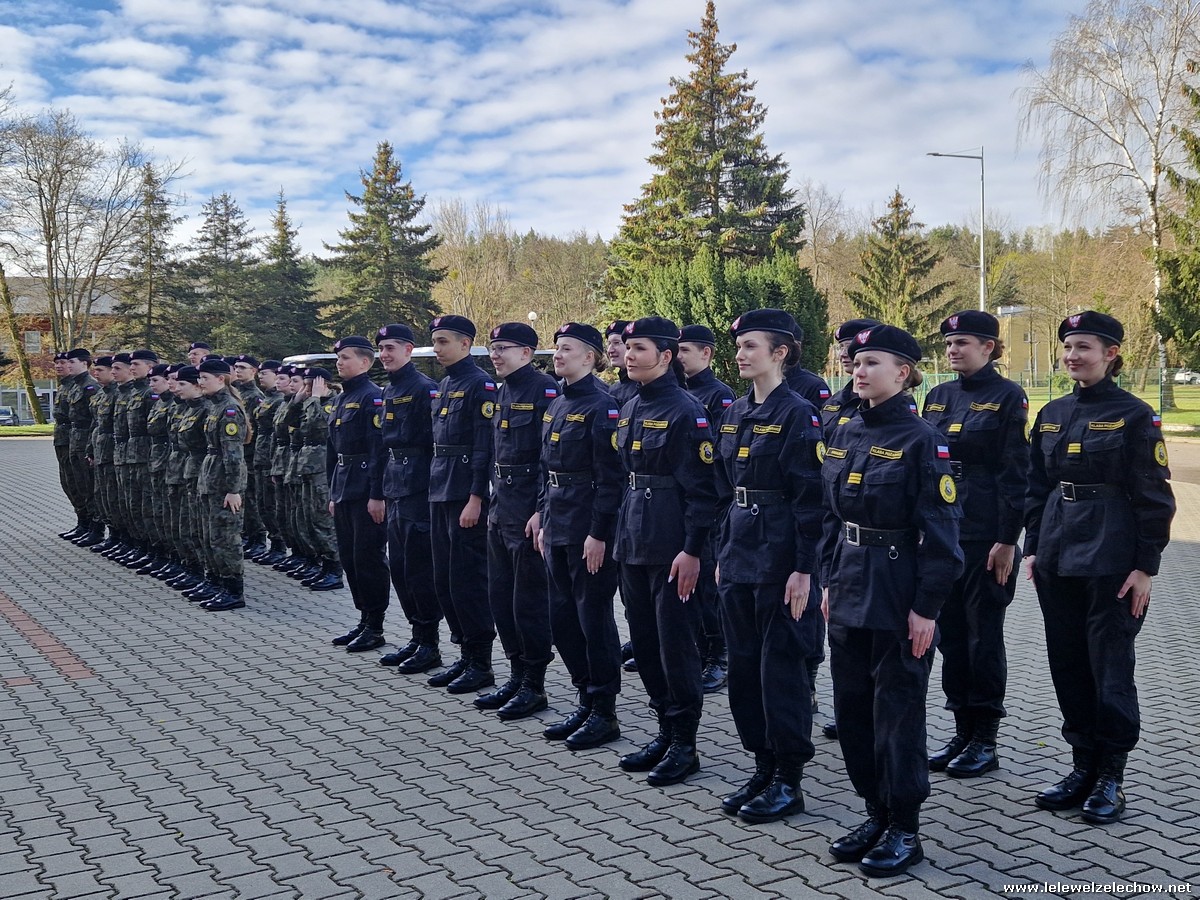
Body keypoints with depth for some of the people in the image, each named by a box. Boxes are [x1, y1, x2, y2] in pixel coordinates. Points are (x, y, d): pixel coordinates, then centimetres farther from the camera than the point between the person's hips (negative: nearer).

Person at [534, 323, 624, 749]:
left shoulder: (601, 405, -13)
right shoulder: (557, 405, 13)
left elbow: (611, 476, -17)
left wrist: (598, 533, -20)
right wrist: (543, 518, 15)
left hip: (588, 529, -9)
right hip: (558, 524, 9)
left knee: (594, 617, 0)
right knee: (562, 617, 13)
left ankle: (605, 713, 11)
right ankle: (586, 701, 26)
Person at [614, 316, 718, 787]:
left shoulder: (686, 410, -12)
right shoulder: (629, 409, 12)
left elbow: (702, 488, -15)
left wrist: (692, 551, -18)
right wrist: (622, 535, 17)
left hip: (671, 549, -8)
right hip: (633, 544, 8)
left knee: (676, 644, 0)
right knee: (645, 642, 14)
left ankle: (684, 745, 13)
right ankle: (665, 732, 27)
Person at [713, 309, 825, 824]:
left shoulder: (798, 414, -12)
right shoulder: (734, 413, 11)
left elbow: (810, 498, -14)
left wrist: (804, 570, -17)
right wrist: (722, 553, 14)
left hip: (781, 557, -8)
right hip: (738, 551, 8)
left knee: (781, 665, 1)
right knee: (744, 664, 12)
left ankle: (788, 781, 14)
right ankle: (763, 768, 26)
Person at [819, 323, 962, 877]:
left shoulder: (922, 439, -12)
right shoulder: (845, 435, 8)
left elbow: (941, 531, -14)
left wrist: (927, 607, -16)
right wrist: (830, 581, 11)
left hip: (900, 597, -7)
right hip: (849, 591, 7)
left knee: (897, 711, 3)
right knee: (852, 707, 13)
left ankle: (904, 831, 18)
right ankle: (877, 814, 29)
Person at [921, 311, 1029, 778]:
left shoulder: (1007, 397, -7)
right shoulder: (938, 397, 11)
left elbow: (1015, 473, -10)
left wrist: (1007, 539, -15)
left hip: (987, 535, -6)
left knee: (984, 634, 2)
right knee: (950, 633, 11)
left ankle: (985, 741, 14)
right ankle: (962, 733, 22)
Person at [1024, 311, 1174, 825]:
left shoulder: (1134, 415, -7)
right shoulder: (1052, 415, 9)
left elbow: (1154, 497, -7)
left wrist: (1146, 567, -10)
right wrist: (1033, 548, 8)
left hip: (1111, 561, -6)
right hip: (1057, 559, 6)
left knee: (1110, 667, 2)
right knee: (1068, 665, 11)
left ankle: (1110, 778, 16)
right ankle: (1083, 767, 24)